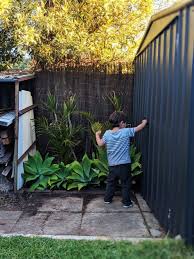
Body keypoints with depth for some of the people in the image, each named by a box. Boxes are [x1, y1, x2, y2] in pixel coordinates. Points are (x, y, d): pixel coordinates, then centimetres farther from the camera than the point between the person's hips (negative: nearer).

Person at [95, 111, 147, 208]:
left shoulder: (107, 133, -4)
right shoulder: (126, 132, -11)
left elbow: (100, 143, 1)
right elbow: (139, 128, -4)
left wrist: (97, 135, 19)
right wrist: (144, 122, 16)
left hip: (112, 164, 4)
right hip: (124, 164, -3)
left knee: (110, 182, 20)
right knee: (125, 184, 9)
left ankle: (107, 198, 29)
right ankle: (126, 202, 14)